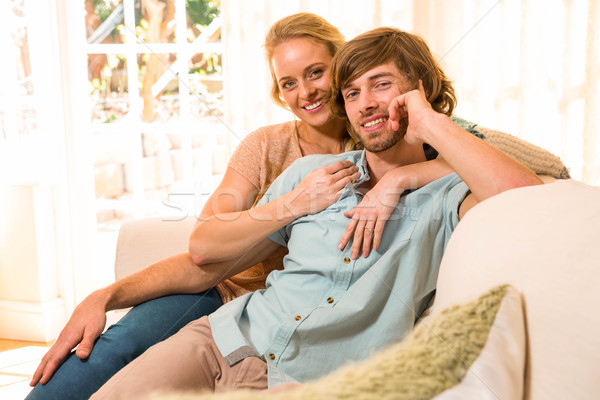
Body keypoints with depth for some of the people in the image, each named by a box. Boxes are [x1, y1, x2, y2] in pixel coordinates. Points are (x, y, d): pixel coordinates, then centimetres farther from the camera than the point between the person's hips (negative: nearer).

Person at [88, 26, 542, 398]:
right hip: (224, 339, 4)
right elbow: (206, 248, 15)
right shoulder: (312, 171, 14)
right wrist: (291, 207, 0)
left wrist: (433, 124, -13)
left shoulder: (445, 198, 0)